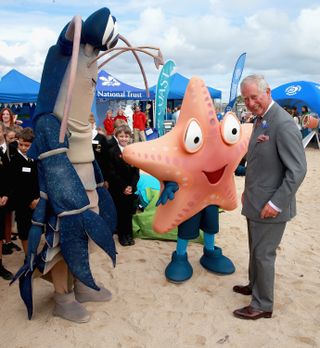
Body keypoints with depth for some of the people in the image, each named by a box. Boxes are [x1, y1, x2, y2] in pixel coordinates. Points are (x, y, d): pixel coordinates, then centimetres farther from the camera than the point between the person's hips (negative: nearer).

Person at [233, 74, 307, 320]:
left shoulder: (283, 124, -21)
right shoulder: (260, 119, 9)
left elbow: (298, 169, -23)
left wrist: (276, 203, -21)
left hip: (271, 206, -8)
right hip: (256, 202, 9)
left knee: (263, 254, 4)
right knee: (255, 250, 22)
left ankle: (262, 305, 22)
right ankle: (255, 285, 43)